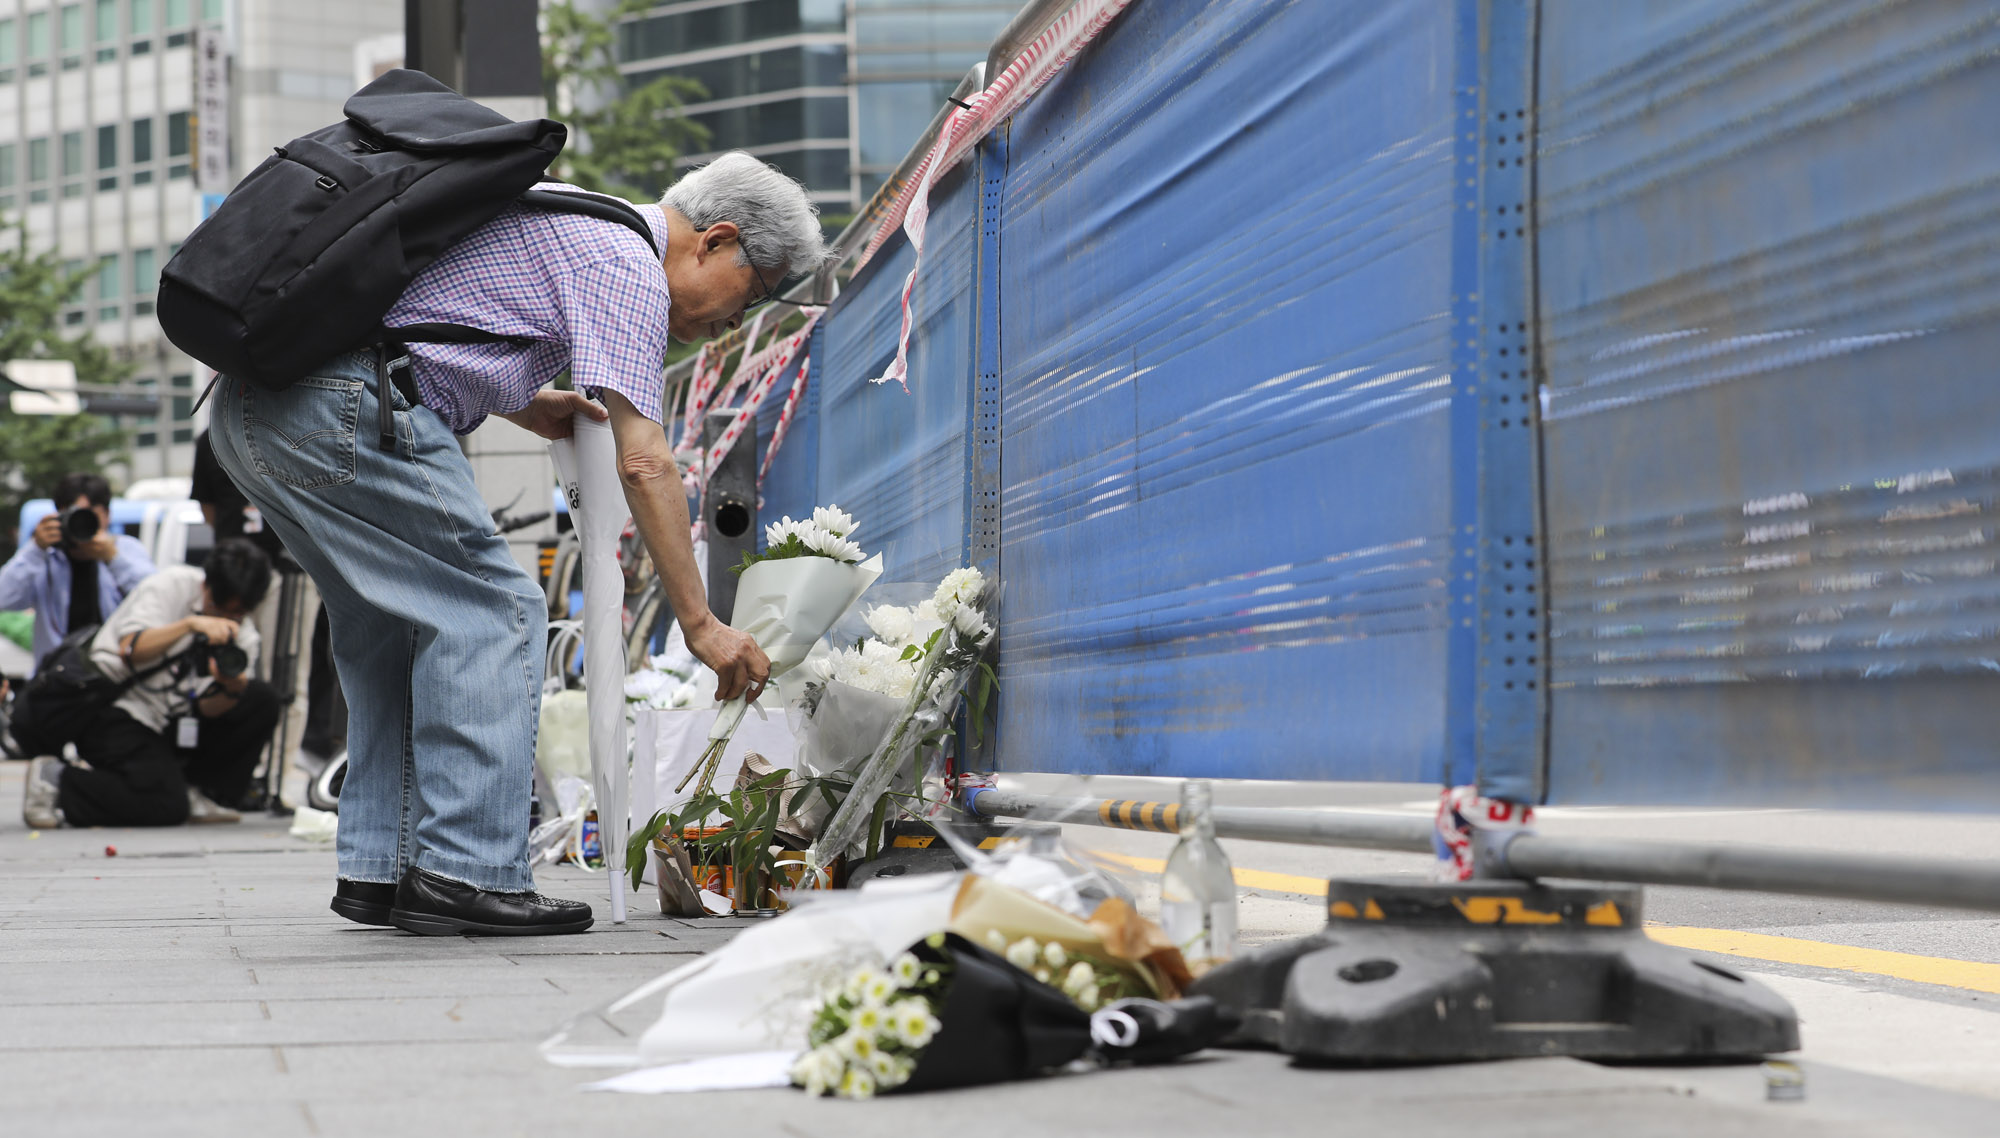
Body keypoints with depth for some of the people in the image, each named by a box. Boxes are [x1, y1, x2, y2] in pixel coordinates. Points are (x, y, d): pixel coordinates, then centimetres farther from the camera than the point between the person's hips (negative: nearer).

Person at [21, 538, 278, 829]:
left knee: (262, 699, -10)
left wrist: (233, 687, -29)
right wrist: (190, 624, -36)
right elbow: (129, 650, -25)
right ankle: (56, 780, -7)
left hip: (171, 722, 6)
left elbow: (208, 709, -6)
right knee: (166, 808, -26)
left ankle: (195, 793, 0)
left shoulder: (244, 634, 2)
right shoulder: (172, 585, -11)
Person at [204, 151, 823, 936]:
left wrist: (519, 406, 27)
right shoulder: (627, 266, -4)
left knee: (395, 625, 17)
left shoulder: (568, 225, 26)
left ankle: (380, 869, 16)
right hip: (345, 414, -10)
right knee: (490, 613, -6)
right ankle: (465, 873, -9)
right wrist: (699, 623, -10)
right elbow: (643, 463, -12)